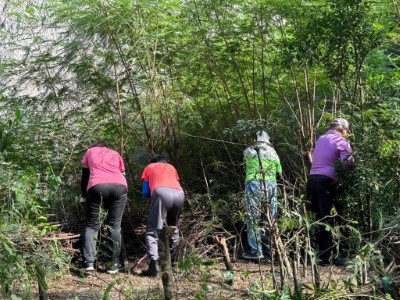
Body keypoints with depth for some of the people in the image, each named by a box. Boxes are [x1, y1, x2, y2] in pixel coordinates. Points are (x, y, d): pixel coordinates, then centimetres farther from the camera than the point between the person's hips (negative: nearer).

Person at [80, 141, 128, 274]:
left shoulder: (90, 152, 32)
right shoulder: (116, 154, 33)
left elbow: (85, 176, 32)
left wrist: (84, 195, 41)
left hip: (97, 186, -1)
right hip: (119, 187, 1)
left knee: (92, 225, 8)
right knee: (114, 225, 10)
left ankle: (89, 262, -6)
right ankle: (114, 264, 5)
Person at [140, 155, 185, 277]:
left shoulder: (149, 168, 32)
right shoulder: (172, 167, 38)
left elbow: (145, 192, 25)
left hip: (161, 192, -3)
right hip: (179, 194, 4)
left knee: (152, 230, -3)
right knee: (173, 226, 27)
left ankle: (154, 264, -20)